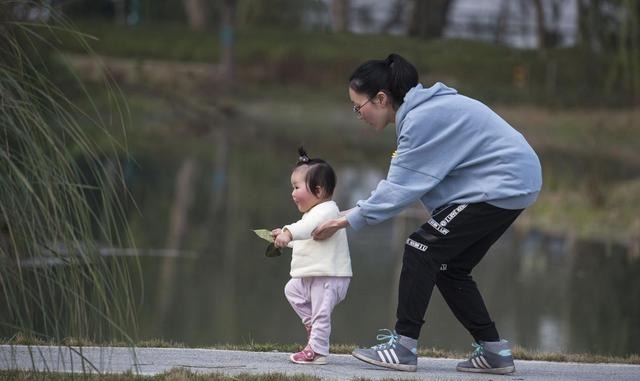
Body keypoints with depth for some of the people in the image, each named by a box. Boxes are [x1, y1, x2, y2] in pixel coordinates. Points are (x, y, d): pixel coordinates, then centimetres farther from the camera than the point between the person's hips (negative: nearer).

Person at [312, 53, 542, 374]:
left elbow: (400, 187, -18)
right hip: (511, 186, 10)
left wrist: (351, 219, -12)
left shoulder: (423, 119, -20)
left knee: (421, 250, -10)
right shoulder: (420, 111, 10)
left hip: (501, 186, -10)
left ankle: (403, 346, -8)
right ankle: (493, 351, 14)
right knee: (450, 267, 12)